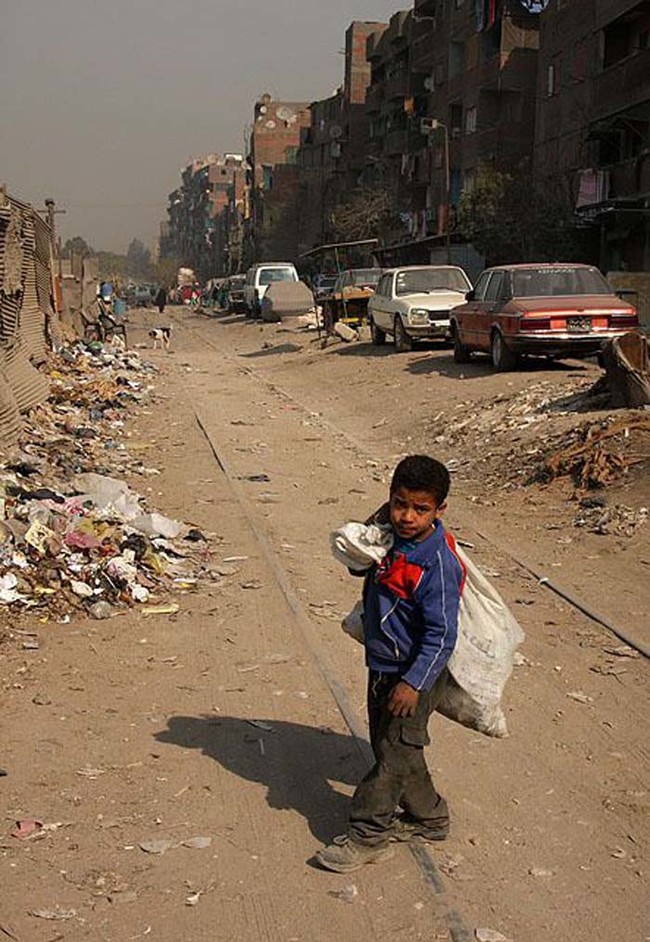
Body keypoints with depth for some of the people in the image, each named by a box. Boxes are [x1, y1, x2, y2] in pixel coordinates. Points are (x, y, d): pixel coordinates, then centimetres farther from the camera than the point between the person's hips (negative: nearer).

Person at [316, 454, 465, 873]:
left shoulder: (436, 563, -25)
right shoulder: (391, 540, -1)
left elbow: (441, 635, -24)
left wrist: (414, 682, -26)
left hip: (416, 673, -9)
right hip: (383, 666, 9)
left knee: (394, 751, 0)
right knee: (388, 744, 18)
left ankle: (369, 834, 11)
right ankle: (427, 818, 34)